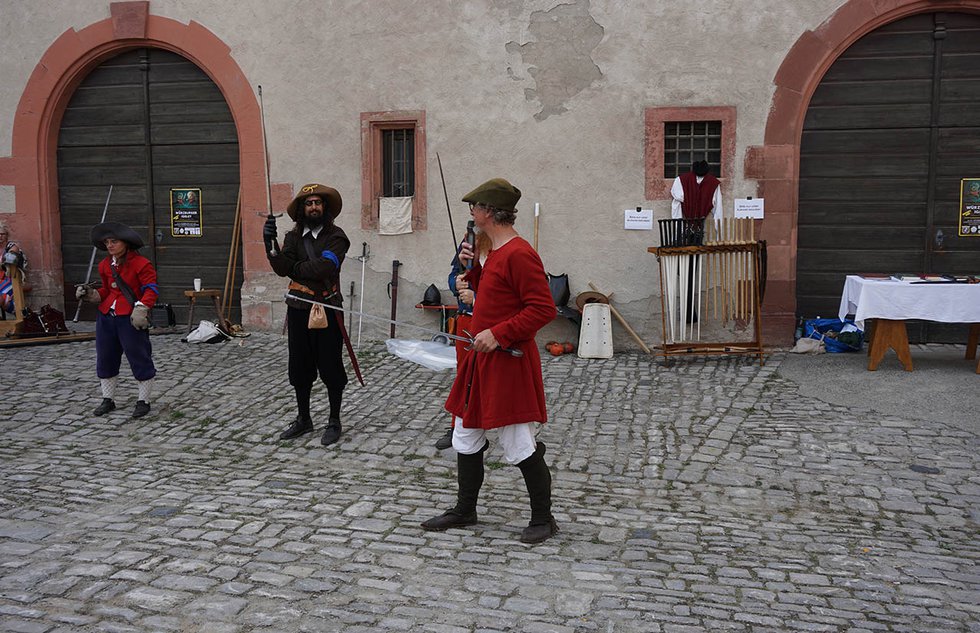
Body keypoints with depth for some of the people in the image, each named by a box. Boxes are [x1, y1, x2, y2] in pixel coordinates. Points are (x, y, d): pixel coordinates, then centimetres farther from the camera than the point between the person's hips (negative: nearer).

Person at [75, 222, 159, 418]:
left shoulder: (141, 264, -10)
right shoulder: (105, 265, 11)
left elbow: (151, 290, -12)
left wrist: (141, 308, -24)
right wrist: (91, 295, 6)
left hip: (130, 319, -7)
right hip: (106, 317, 7)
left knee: (139, 358, -1)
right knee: (105, 358, 13)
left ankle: (143, 401, 12)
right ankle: (108, 399, 28)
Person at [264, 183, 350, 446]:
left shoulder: (336, 236, -7)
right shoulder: (293, 237, 7)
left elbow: (323, 268, -22)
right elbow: (282, 269, -6)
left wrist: (296, 268, -7)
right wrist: (270, 243, -19)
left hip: (327, 311, -5)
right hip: (298, 309, 5)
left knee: (330, 367, 3)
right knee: (299, 367, 13)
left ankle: (334, 422, 17)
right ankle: (303, 419, 28)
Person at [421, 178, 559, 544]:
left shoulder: (518, 254, -19)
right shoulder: (496, 252, 13)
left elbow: (543, 308, -22)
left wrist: (499, 334, -25)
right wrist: (472, 269, 9)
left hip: (509, 363, -10)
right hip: (482, 361, 10)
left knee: (519, 448, -1)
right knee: (465, 438, 17)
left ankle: (543, 520, 15)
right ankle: (464, 510, 31)